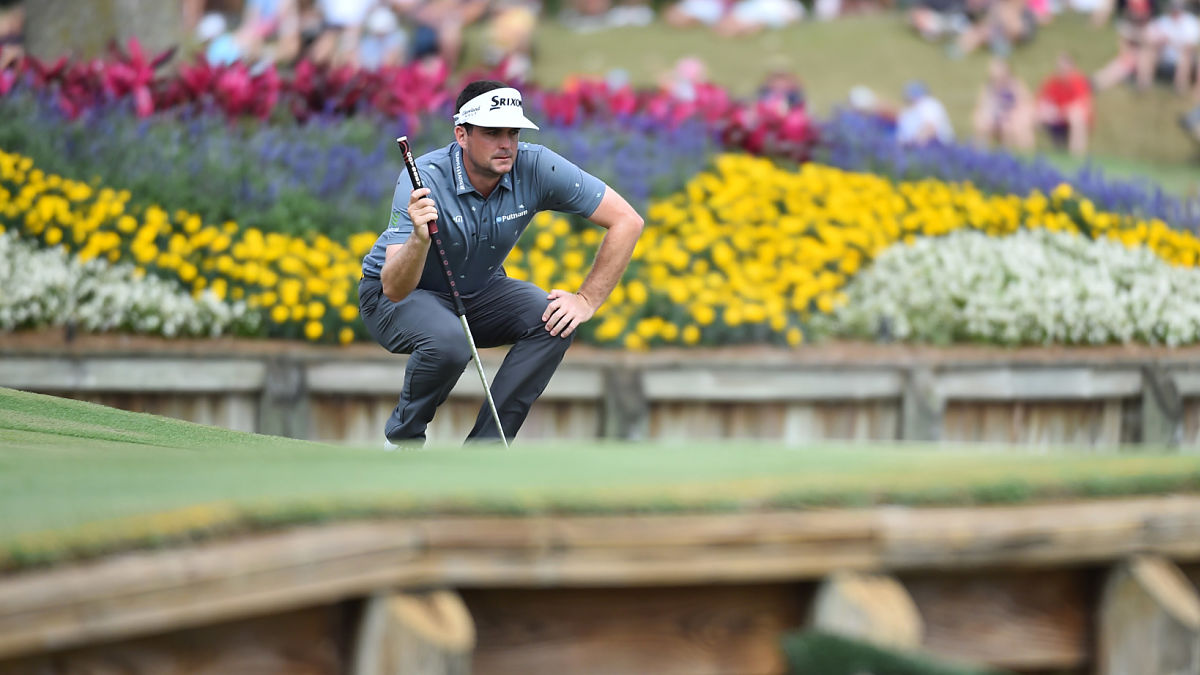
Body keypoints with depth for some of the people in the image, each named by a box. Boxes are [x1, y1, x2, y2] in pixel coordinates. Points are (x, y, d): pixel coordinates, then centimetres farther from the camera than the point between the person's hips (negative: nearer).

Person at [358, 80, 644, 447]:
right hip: (394, 294, -4)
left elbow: (627, 220, -17)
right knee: (449, 342, -36)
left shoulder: (537, 167, -23)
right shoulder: (424, 180, -32)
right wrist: (420, 239, -58)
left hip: (478, 292, 4)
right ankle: (402, 441, -6)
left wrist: (586, 300, -20)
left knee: (553, 321, -22)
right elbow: (394, 289, -38)